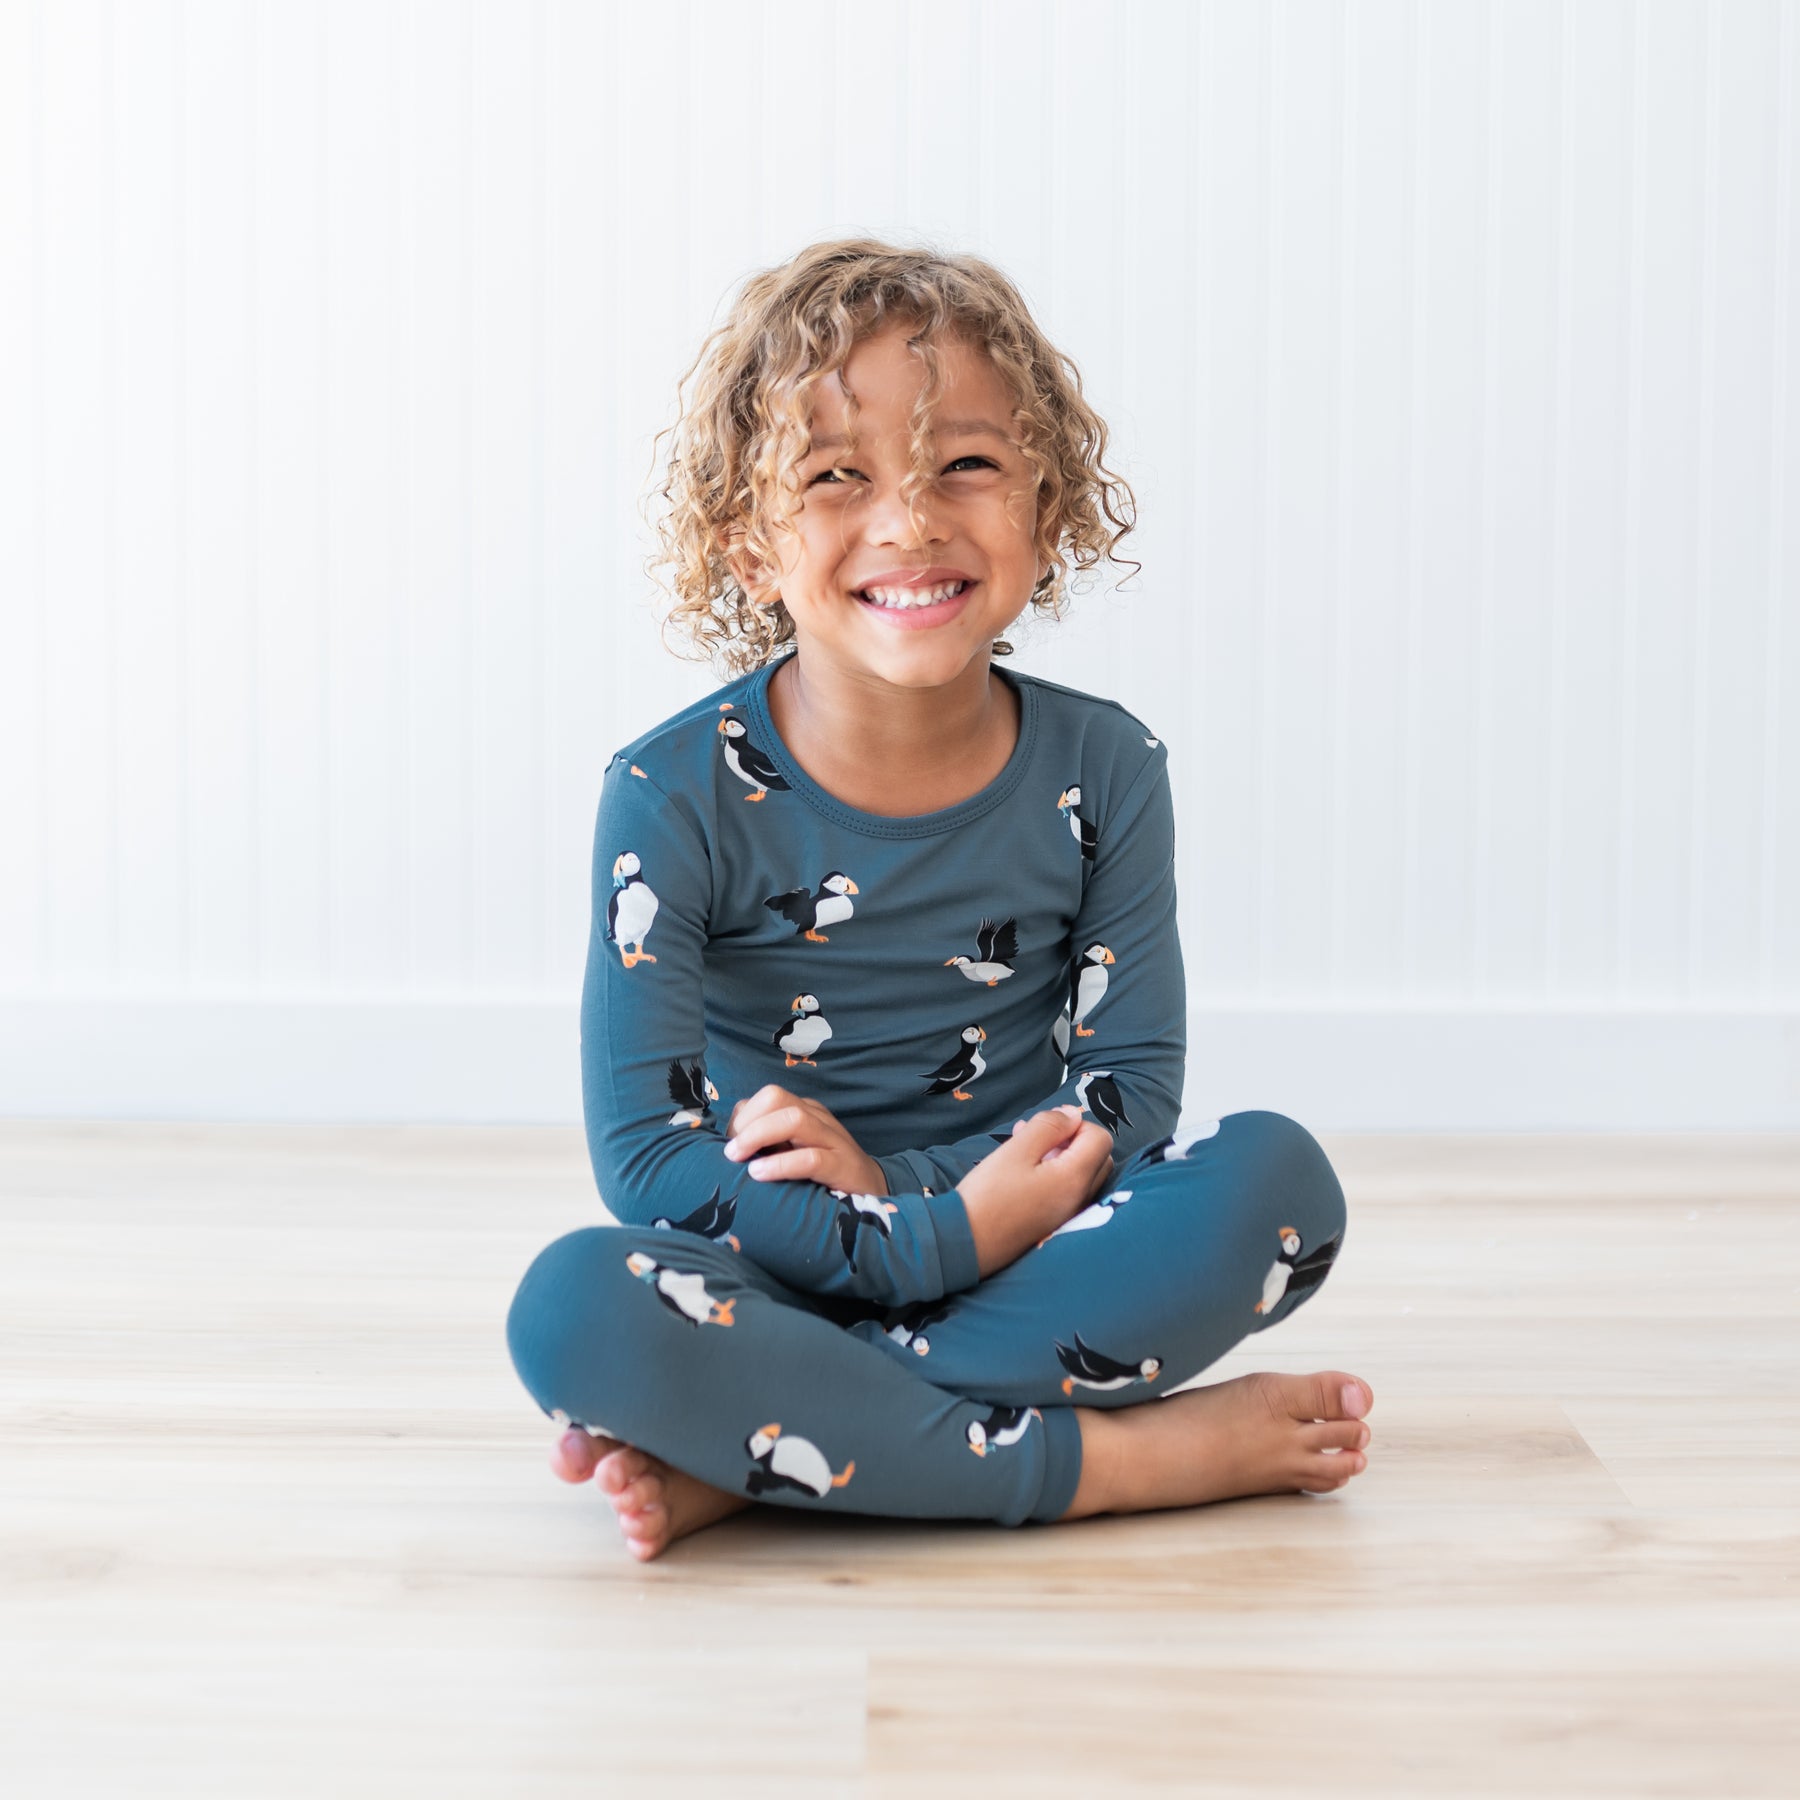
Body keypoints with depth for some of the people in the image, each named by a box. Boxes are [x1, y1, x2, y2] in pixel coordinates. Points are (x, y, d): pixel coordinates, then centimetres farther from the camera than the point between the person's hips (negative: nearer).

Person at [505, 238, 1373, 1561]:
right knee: (576, 1307, -33)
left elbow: (1129, 1087, -4)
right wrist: (945, 1238, -24)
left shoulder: (1103, 771, -2)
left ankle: (738, 1456, -26)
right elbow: (643, 1152, -14)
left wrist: (892, 1184, -21)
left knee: (1279, 1179, -24)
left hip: (1018, 1246, 3)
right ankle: (1106, 1463, -26)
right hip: (782, 1278, -2)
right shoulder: (677, 796, -10)